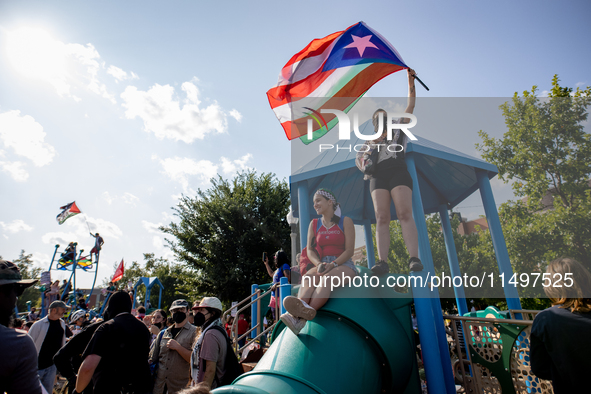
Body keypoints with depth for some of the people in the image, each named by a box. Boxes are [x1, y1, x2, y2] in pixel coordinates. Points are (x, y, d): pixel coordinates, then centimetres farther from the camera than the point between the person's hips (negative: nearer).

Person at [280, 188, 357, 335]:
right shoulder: (314, 224, 14)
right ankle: (302, 308, -63)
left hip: (344, 266, -3)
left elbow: (349, 250, -5)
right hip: (322, 267, 4)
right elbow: (310, 250, 5)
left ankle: (300, 319, -61)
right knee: (307, 278, -32)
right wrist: (319, 264, -17)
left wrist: (333, 264, -23)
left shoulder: (345, 221, 2)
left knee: (327, 278, -37)